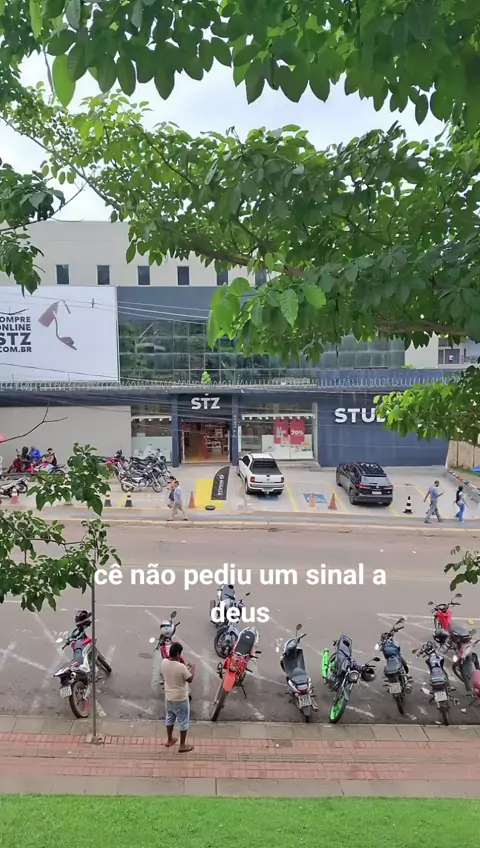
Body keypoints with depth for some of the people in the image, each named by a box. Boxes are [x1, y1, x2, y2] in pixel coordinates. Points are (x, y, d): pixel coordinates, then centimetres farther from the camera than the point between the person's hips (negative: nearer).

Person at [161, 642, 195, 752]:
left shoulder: (164, 662, -12)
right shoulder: (181, 667, -31)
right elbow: (190, 679, -15)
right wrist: (192, 668, 1)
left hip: (168, 697, 6)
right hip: (180, 699, -6)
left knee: (169, 718, 26)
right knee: (183, 722, 13)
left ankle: (169, 740, 43)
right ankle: (182, 745, 25)